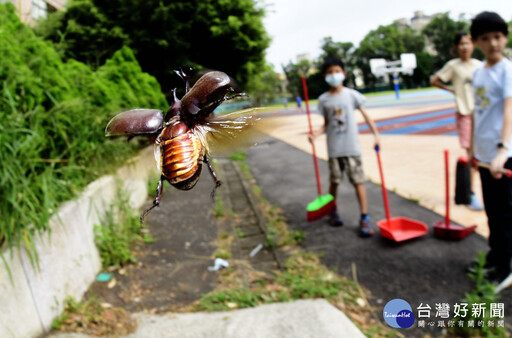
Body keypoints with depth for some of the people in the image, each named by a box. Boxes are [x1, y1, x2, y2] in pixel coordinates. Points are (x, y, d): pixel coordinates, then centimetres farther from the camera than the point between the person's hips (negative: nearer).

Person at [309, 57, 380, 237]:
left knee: (358, 181, -2)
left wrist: (375, 133, -3)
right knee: (334, 181, 10)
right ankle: (333, 212, 30)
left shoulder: (351, 94, 0)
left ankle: (364, 218, 7)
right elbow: (326, 123, 7)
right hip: (334, 148, 2)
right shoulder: (323, 99, 3)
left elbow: (365, 115, 3)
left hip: (351, 146, -1)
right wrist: (317, 133, -11)